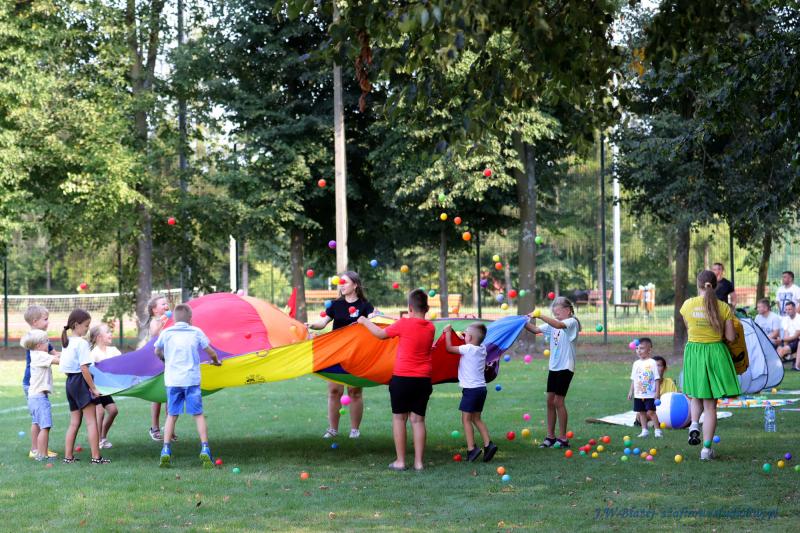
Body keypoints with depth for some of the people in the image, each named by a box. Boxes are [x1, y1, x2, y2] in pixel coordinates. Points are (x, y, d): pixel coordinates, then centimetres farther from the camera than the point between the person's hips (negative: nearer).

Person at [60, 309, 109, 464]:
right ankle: (96, 457, -6)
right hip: (81, 382, -9)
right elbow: (84, 368, -20)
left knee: (74, 422, 13)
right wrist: (93, 388, -15)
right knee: (91, 421, -5)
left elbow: (65, 368, 13)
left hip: (70, 382, 9)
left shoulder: (67, 342, 11)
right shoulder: (82, 343, -15)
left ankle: (68, 456, 13)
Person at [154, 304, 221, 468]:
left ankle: (166, 451, 0)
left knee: (171, 415, 9)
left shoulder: (166, 333, 2)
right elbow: (210, 351, 6)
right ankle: (205, 450, -5)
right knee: (198, 414, 4)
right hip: (192, 379, -1)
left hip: (172, 380, 1)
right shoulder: (196, 332, 1)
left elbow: (157, 352, 17)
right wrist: (216, 361, 27)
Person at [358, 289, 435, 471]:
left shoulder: (404, 324, -11)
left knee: (399, 417, 7)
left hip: (402, 378, -4)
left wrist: (365, 321, 19)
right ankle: (419, 462, 6)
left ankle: (400, 461, 6)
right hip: (423, 379, 4)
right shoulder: (431, 327, 2)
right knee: (418, 419, 8)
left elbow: (381, 334, 1)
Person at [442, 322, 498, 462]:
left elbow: (450, 348, -8)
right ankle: (488, 444, 5)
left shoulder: (468, 348, -13)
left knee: (466, 418, -2)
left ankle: (471, 449, -9)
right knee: (476, 418, 16)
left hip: (470, 388, -8)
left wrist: (448, 332, 1)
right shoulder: (482, 349, 9)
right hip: (481, 388, 8)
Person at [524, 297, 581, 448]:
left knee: (558, 401, -7)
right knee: (550, 401, 8)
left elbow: (559, 325, -32)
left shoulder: (572, 322, -11)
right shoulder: (553, 323, 10)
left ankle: (563, 438, 1)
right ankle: (550, 437, 14)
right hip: (554, 367, 7)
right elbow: (536, 329, 5)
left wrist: (539, 316, -39)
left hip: (565, 368, -7)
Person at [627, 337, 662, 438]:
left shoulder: (652, 363, -7)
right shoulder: (636, 363, 9)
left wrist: (657, 392, -11)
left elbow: (657, 378, -7)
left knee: (651, 412, -9)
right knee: (641, 412, 8)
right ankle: (644, 430, 17)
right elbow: (633, 379, 16)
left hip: (650, 395, -6)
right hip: (638, 395, 6)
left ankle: (658, 430, 0)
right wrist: (631, 391, 13)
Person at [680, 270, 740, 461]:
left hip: (694, 352, 1)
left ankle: (694, 424, -3)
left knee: (696, 396, 25)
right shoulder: (724, 307, -7)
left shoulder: (688, 305, -4)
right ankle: (706, 448, 5)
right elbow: (731, 337, -5)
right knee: (710, 405, 6)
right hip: (715, 353, -1)